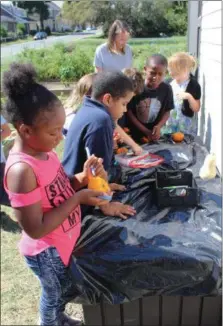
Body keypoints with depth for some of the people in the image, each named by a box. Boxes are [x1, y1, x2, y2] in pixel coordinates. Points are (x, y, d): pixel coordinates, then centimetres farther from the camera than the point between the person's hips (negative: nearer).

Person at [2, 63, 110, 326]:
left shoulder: (43, 151, -7)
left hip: (64, 242, 8)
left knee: (66, 291, 31)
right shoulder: (21, 170, -32)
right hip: (47, 252, -8)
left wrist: (81, 179, -14)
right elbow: (35, 229, -28)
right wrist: (78, 199, -28)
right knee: (56, 295, 21)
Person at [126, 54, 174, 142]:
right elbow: (129, 112, -14)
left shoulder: (166, 89, -10)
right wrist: (146, 131, -17)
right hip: (133, 134, -2)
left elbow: (167, 111, 1)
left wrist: (158, 127, -18)